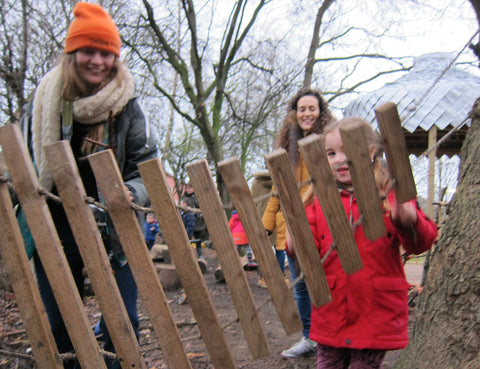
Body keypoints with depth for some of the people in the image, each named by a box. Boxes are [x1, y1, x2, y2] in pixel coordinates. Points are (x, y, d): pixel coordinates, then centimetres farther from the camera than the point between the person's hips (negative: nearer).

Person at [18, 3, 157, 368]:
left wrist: (131, 194, -23)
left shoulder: (127, 106, -4)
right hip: (55, 229, 2)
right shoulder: (45, 101, 1)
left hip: (113, 230, -2)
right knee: (60, 328, 13)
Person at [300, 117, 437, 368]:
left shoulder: (392, 194, -3)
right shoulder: (319, 199, 6)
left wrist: (408, 221, -30)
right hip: (330, 311, 3)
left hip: (376, 312, -3)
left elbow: (421, 242, -8)